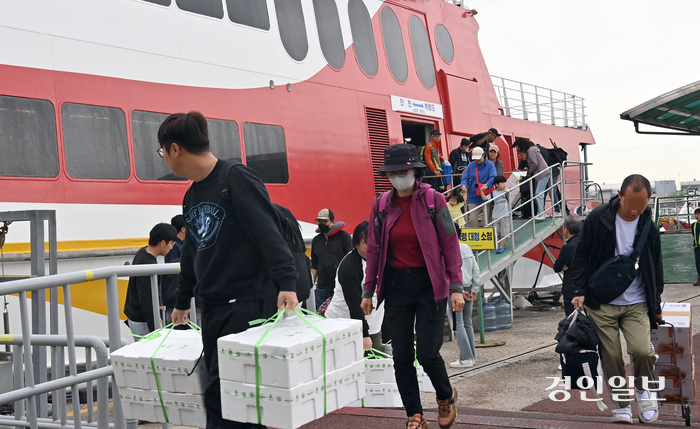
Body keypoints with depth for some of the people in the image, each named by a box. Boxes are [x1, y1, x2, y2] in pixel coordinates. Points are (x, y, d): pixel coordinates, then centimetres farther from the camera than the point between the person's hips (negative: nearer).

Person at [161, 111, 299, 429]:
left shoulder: (236, 178, -8)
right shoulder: (192, 196, 17)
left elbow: (268, 233, -18)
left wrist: (286, 284, -28)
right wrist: (181, 303, 35)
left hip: (248, 305, -8)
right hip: (212, 310, 8)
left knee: (221, 398, -11)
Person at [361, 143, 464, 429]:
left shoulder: (433, 200, -6)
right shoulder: (381, 205, 3)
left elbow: (450, 245, -5)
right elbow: (374, 250, 9)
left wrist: (456, 287, -11)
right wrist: (368, 291, 8)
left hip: (429, 284, -3)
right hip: (396, 285, 3)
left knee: (427, 353, -5)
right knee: (401, 356, 3)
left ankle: (446, 396, 27)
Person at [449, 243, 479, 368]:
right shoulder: (467, 247, 9)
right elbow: (476, 270, 8)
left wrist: (460, 291, -11)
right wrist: (474, 290, 7)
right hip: (468, 288, 7)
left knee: (458, 324, -4)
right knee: (468, 323, 13)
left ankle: (466, 358, -7)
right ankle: (472, 356, 16)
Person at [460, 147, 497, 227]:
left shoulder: (490, 165, -1)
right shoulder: (470, 165, 9)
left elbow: (493, 177, -13)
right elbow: (465, 178, 8)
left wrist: (487, 185, -33)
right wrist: (464, 185, -15)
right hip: (473, 196, 3)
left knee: (487, 219, 2)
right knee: (472, 219, 0)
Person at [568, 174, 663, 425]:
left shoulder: (649, 227, 1)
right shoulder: (598, 218, -8)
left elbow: (656, 269, 12)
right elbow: (581, 256, -1)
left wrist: (656, 305, 14)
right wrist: (579, 291, -9)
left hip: (636, 303, 1)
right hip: (602, 303, -1)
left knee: (641, 349, -17)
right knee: (611, 358, 0)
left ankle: (642, 389, 13)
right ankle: (622, 404, 22)